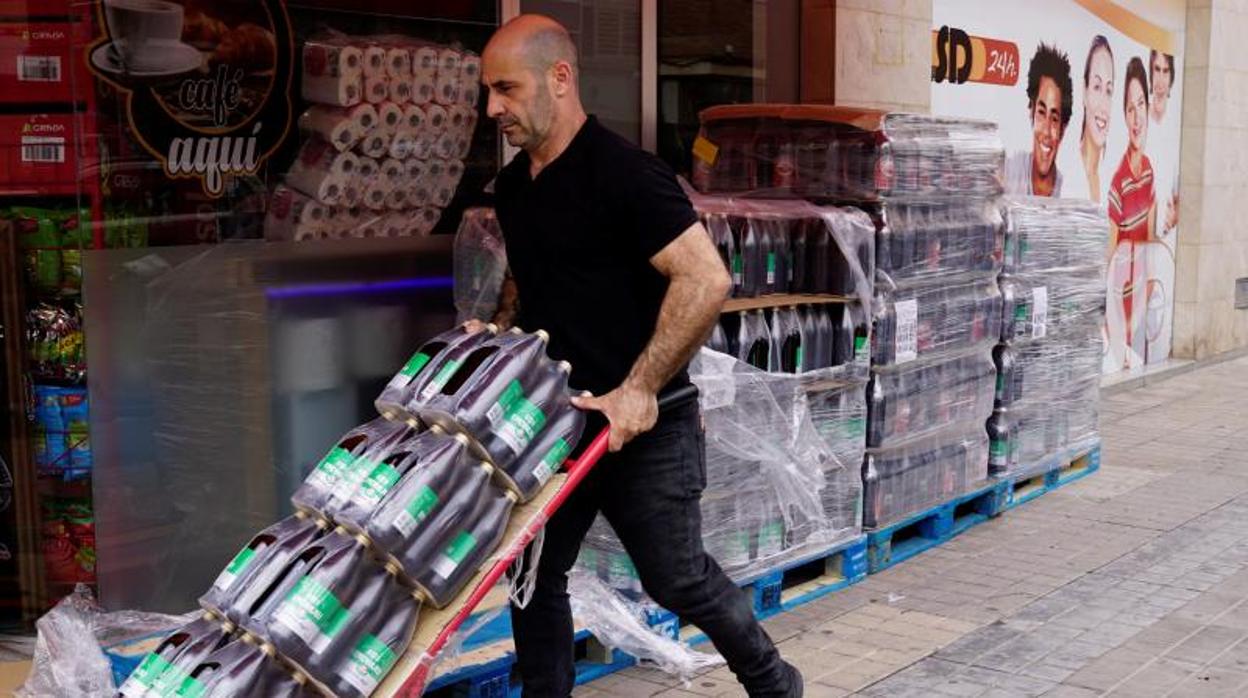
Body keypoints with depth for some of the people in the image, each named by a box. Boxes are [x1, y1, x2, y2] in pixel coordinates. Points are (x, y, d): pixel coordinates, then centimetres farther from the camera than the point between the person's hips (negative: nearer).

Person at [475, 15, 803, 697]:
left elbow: (706, 279, -24)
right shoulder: (512, 184, 8)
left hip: (641, 426, -7)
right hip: (554, 417, 7)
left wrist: (638, 390, -26)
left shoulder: (623, 173, -17)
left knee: (676, 578, 5)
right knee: (534, 572, 10)